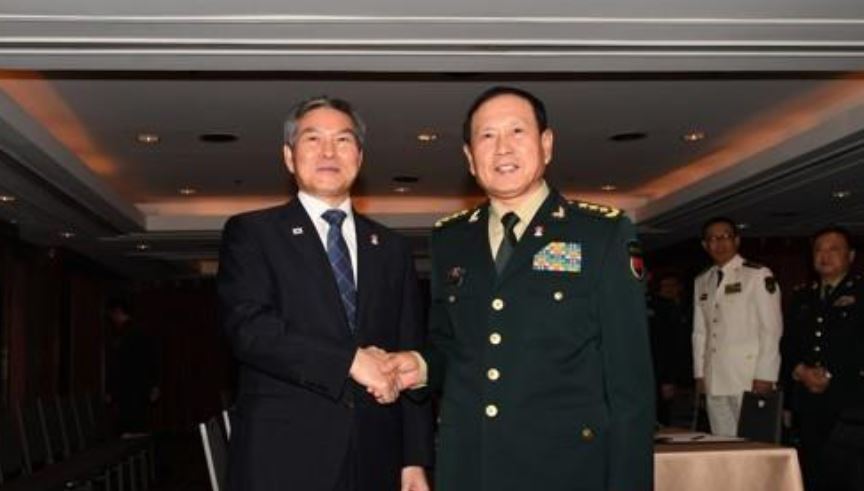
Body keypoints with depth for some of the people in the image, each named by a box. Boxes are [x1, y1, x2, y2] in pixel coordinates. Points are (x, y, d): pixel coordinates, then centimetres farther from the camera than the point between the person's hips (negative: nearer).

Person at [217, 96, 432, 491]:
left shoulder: (391, 248, 13)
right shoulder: (250, 233, 3)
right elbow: (248, 327, -12)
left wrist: (416, 459, 3)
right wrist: (350, 360, -17)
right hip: (282, 459, -3)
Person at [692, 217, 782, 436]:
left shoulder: (759, 275, 0)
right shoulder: (702, 282, 17)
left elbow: (771, 328, -6)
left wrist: (764, 376, -12)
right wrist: (699, 373, 10)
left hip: (750, 379, -5)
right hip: (714, 381, 5)